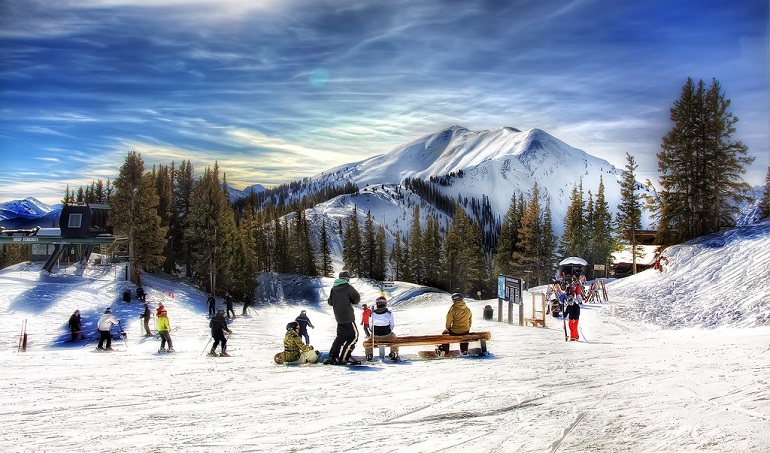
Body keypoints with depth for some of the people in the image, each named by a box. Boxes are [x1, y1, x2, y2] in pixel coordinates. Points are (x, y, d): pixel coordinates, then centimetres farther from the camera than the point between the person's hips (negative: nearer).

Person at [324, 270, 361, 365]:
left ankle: (332, 357, 14)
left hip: (338, 317, 7)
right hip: (348, 317, -7)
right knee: (353, 336, 0)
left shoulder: (333, 289, 9)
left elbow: (330, 302, 15)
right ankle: (344, 358, -6)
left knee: (341, 336, 17)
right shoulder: (348, 287, -10)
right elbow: (357, 298, -6)